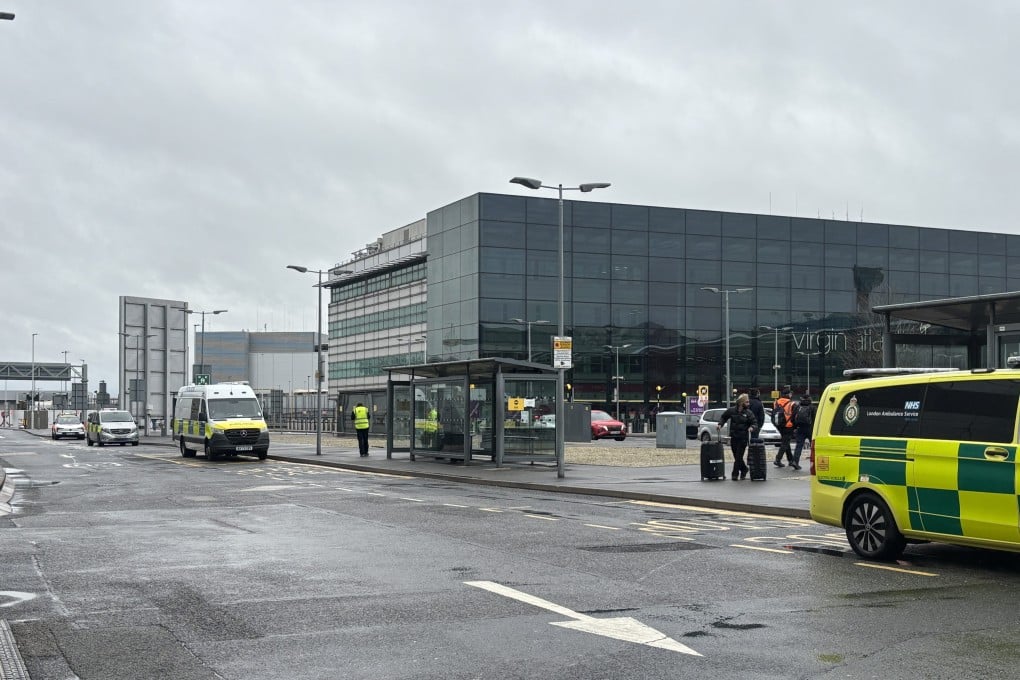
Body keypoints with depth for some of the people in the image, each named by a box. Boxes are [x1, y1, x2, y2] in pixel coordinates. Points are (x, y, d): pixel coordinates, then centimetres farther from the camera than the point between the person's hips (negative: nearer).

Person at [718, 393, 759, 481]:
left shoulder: (749, 412, -3)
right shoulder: (731, 410, 1)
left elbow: (755, 423, -3)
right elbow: (723, 418, 15)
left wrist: (752, 427, -24)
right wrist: (720, 424, -1)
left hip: (743, 438, -3)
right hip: (733, 437, 3)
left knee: (739, 457, -6)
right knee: (736, 456, 11)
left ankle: (735, 474, -2)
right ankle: (744, 469, 32)